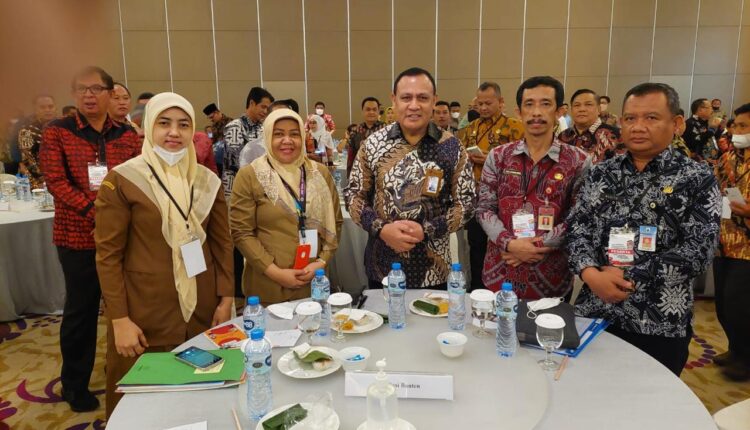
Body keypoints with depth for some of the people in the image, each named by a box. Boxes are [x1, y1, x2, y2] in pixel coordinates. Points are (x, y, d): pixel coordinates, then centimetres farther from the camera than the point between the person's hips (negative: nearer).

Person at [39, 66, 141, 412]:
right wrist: (94, 211, -22)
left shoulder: (127, 135, 5)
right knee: (81, 309, 10)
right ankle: (75, 384, 30)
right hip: (77, 236, -2)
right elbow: (56, 182, -10)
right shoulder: (56, 132, -1)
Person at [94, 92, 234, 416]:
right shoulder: (121, 180, -8)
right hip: (145, 314, -3)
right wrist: (119, 319, -11)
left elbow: (222, 243, 8)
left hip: (202, 310, 4)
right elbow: (108, 254, -8)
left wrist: (226, 298, 3)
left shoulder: (207, 180, 4)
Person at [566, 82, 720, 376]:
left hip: (660, 324, -2)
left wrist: (628, 278, -16)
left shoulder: (698, 179, -4)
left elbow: (698, 250, -12)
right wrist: (590, 273, -17)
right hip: (593, 314, 3)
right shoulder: (600, 173, 6)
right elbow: (577, 227, 1)